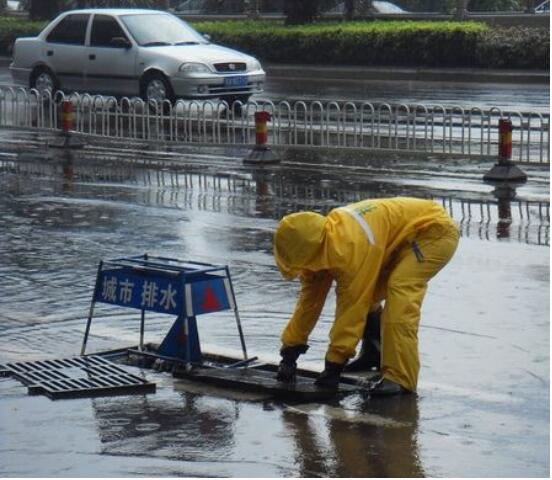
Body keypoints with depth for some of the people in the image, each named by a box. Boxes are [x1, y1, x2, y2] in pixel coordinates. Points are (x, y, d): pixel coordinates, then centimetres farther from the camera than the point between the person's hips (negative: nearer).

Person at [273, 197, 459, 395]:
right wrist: (289, 352, 1)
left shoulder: (349, 247, -35)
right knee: (365, 296, 3)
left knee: (400, 289, -28)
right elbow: (310, 299, -1)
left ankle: (399, 377, -28)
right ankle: (373, 355, 23)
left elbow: (351, 308, -31)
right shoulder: (319, 243, -8)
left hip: (435, 231, -9)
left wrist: (333, 365, -25)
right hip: (405, 236, 9)